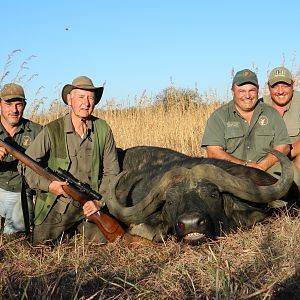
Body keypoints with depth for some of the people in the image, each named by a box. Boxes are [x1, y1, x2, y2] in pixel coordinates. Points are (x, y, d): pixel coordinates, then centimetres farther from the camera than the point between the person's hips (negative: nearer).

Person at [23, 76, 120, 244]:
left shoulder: (103, 130, -2)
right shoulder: (52, 131, -10)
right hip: (56, 206, -1)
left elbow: (111, 171, 2)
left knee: (106, 239, -12)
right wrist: (47, 185, -16)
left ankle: (80, 227, 21)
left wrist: (99, 201, -10)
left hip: (89, 205, 2)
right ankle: (68, 230, 24)